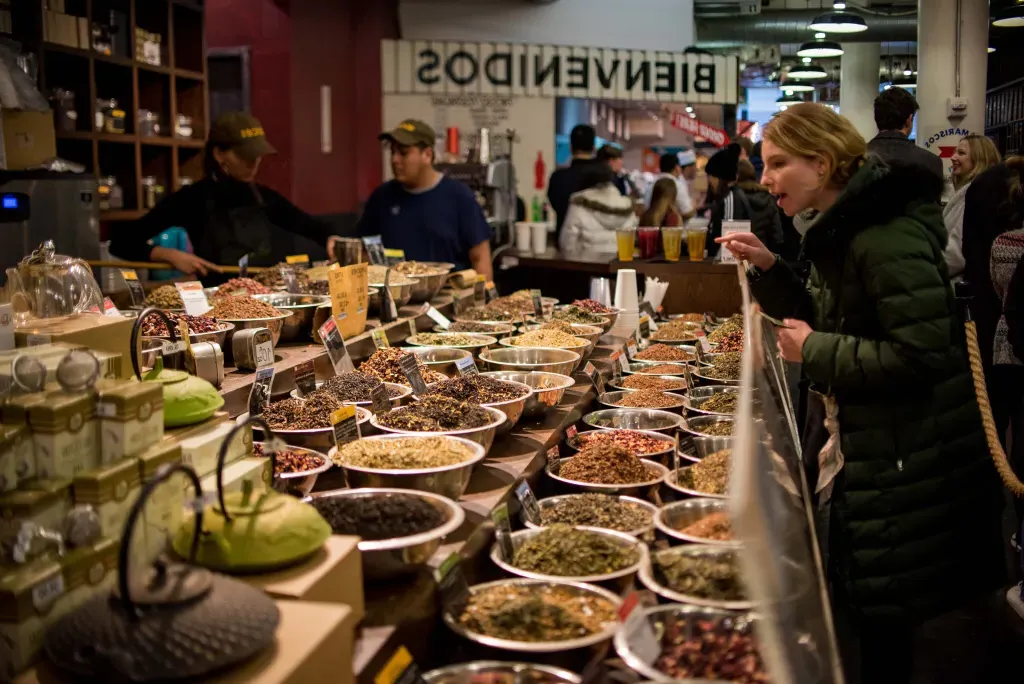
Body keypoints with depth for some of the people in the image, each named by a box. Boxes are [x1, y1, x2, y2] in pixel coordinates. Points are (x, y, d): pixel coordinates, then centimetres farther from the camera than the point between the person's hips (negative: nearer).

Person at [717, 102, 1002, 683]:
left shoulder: (888, 237, -24)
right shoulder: (846, 230, 7)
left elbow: (921, 356, -29)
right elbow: (828, 319, 16)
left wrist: (816, 351, -20)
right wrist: (769, 268, 2)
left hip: (907, 460, -9)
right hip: (868, 444, 9)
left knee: (883, 613, 6)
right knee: (870, 607, 21)